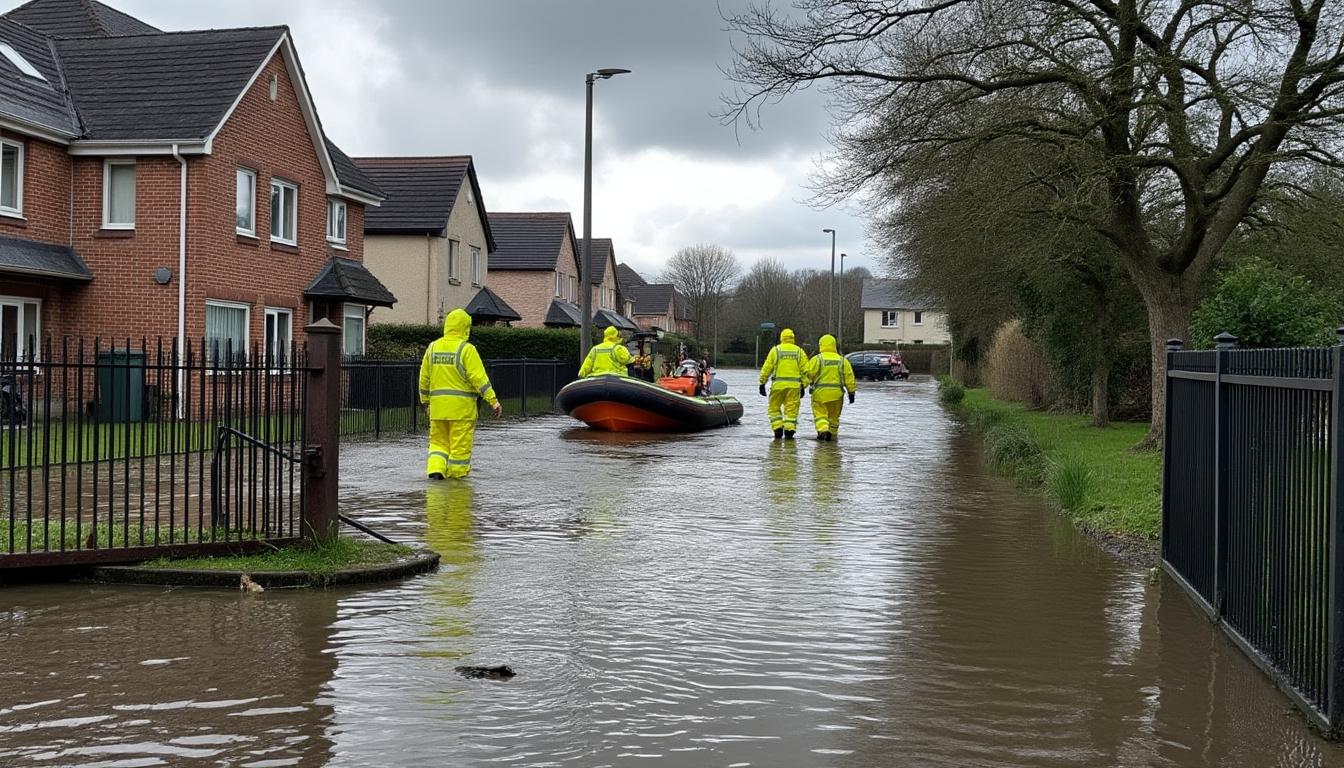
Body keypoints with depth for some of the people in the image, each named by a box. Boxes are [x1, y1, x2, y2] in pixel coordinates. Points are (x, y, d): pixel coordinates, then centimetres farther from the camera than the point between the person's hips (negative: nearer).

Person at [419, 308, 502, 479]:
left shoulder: (433, 348, 7)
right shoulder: (466, 349, -10)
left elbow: (424, 378, 13)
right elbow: (479, 378, -15)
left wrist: (425, 401, 24)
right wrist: (493, 401, -13)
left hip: (438, 406, 5)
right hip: (461, 407, -5)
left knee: (438, 441, 14)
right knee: (460, 445, 3)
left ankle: (435, 469, -5)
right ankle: (457, 477, 8)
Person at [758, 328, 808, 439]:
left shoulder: (775, 350, 5)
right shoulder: (799, 351, 10)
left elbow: (767, 368, 1)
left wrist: (762, 383, 6)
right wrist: (803, 386, 9)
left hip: (778, 384, -1)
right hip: (794, 385, 1)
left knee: (774, 407, 12)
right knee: (791, 409, 6)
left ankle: (778, 429, 1)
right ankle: (789, 430, -2)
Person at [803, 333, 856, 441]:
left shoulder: (817, 359, -3)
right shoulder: (842, 360, 7)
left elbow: (808, 374, -6)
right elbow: (849, 377, 5)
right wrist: (851, 392, 8)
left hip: (820, 392, -3)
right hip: (836, 393, 3)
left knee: (820, 413, 1)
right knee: (834, 415, 16)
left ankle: (823, 430, -21)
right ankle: (832, 434, 21)